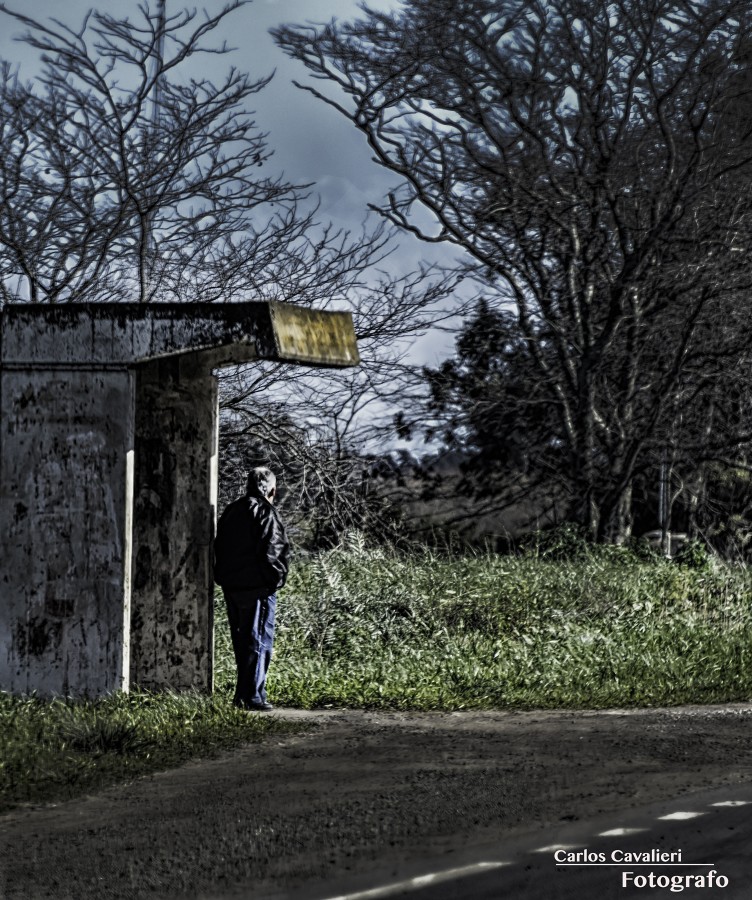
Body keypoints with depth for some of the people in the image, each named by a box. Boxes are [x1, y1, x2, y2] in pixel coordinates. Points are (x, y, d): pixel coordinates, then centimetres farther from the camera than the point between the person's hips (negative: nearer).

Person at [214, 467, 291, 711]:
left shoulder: (230, 511, 13)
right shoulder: (265, 512, -11)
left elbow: (219, 548, 15)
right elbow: (271, 550, -19)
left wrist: (223, 578, 16)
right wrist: (276, 577, -7)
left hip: (231, 587, 7)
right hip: (257, 587, -7)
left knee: (241, 641, 15)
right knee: (258, 641, -3)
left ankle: (242, 695, 18)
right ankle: (253, 697, -5)